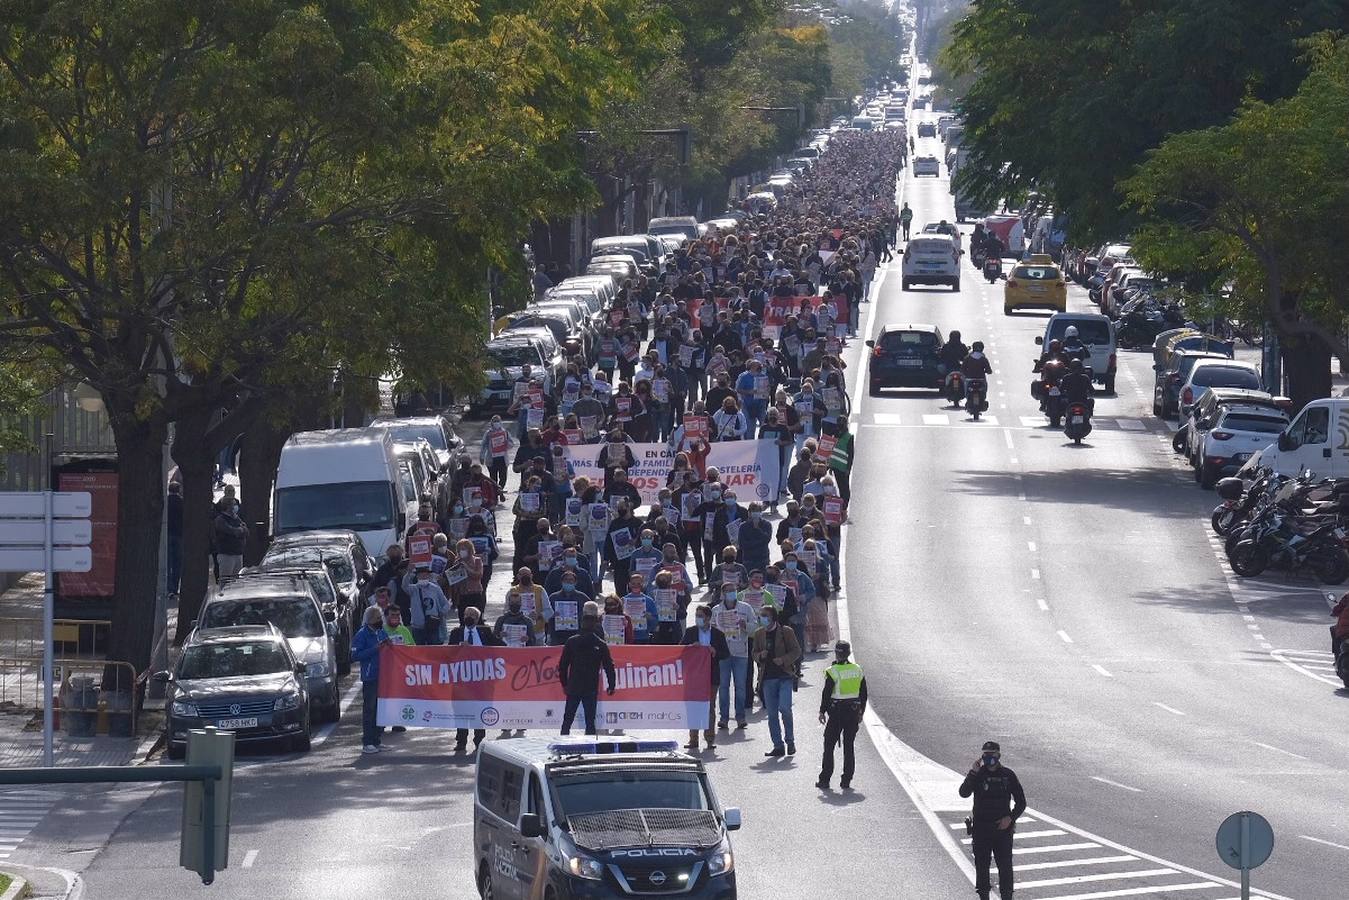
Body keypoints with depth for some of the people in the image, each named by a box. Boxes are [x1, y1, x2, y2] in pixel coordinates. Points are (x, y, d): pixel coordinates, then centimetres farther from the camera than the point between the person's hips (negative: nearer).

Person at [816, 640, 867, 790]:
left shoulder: (832, 672, -12)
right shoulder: (858, 670, 3)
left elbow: (826, 694, -11)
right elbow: (863, 693, 10)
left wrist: (822, 711, -1)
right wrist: (861, 712, 19)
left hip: (837, 712, -4)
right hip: (853, 712, 4)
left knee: (829, 746, 4)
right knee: (849, 747, 10)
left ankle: (825, 780, 2)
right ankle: (846, 781, 9)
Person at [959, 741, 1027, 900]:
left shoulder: (1008, 775, 2)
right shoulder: (978, 774, 1)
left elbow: (1021, 803, 6)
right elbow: (964, 793, -15)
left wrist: (1010, 818, -9)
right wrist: (973, 773, -23)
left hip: (1003, 827, -1)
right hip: (981, 828, 1)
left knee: (1005, 866, -4)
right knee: (981, 865, 4)